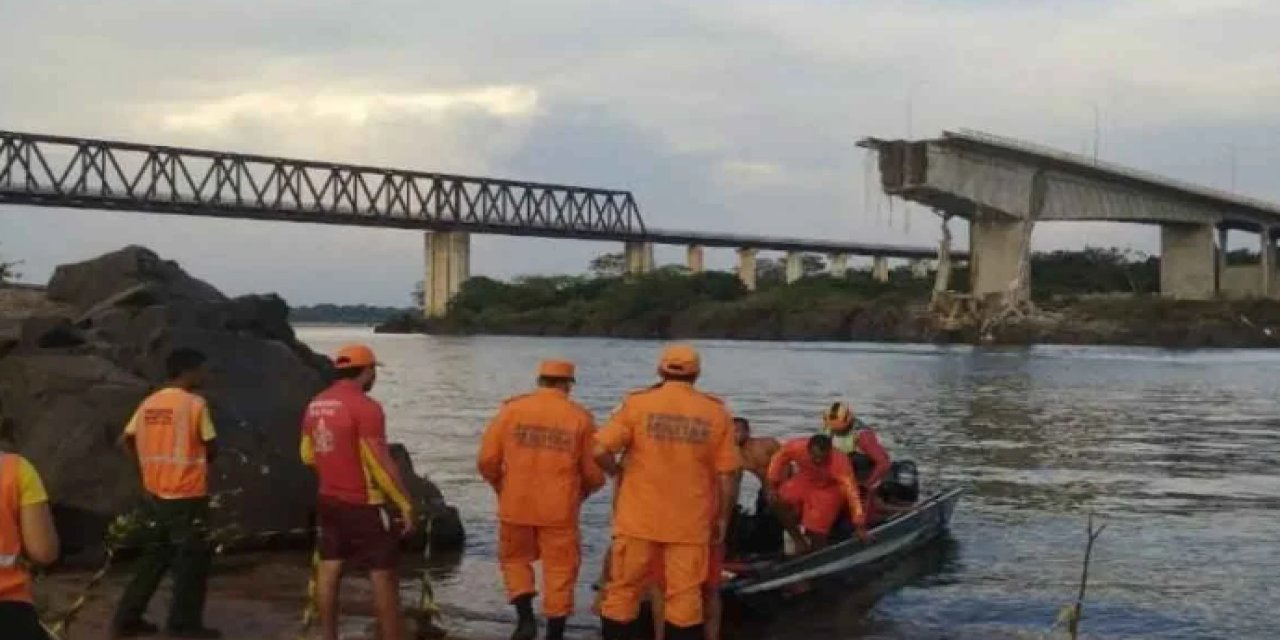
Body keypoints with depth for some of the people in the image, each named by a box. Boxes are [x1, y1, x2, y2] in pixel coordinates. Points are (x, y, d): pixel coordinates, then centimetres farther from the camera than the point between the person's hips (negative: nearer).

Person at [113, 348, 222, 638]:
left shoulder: (149, 403, 7)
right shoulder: (195, 404, -12)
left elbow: (127, 439, 11)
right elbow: (212, 448, -8)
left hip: (153, 494, 7)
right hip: (186, 496, -7)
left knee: (153, 558, 17)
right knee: (192, 560, 5)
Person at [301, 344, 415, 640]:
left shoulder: (315, 405, 6)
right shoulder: (365, 407, -18)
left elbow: (308, 455, 16)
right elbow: (380, 463, -19)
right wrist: (405, 503, -13)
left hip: (328, 500, 8)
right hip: (364, 504, -8)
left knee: (329, 569, 11)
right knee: (383, 575, -1)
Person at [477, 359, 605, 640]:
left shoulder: (511, 409, -1)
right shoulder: (580, 417, -2)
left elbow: (487, 460, -2)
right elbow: (594, 473, -2)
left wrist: (501, 487, 17)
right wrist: (581, 492, 20)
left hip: (516, 505, 1)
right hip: (559, 510, -1)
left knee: (515, 559, 21)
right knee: (560, 570, 10)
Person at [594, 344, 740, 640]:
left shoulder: (637, 403, -4)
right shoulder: (716, 413, 0)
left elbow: (600, 451, -11)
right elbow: (725, 474, -1)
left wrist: (616, 473, 10)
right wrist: (722, 518, 10)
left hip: (639, 517, -1)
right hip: (690, 522, 1)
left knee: (623, 590, 10)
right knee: (684, 596, 6)